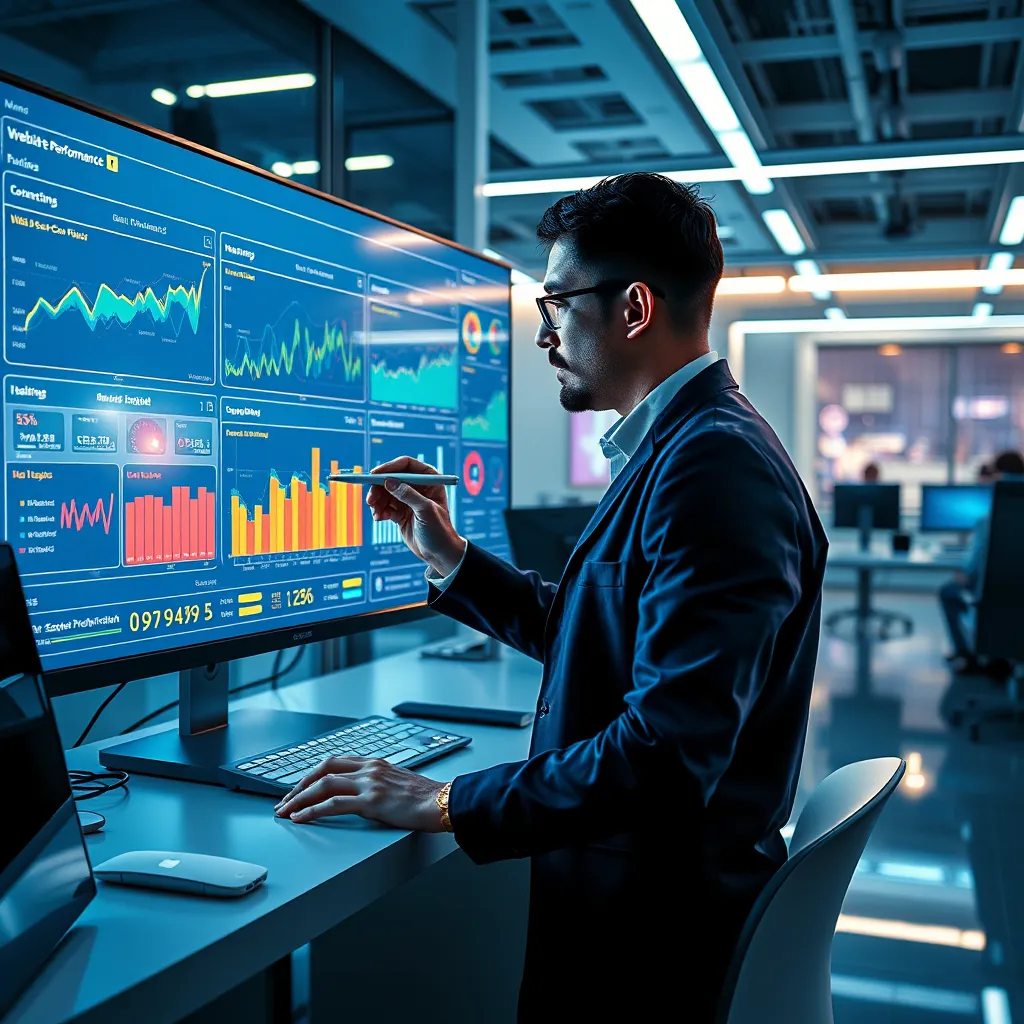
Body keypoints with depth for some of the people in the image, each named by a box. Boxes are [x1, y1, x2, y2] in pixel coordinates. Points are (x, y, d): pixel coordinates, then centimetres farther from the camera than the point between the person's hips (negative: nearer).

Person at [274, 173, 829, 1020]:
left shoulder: (715, 463, -24)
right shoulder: (680, 448, 10)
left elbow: (670, 750, -29)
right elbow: (588, 640, 15)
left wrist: (447, 805, -23)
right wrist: (448, 555, 11)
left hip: (658, 938, -9)